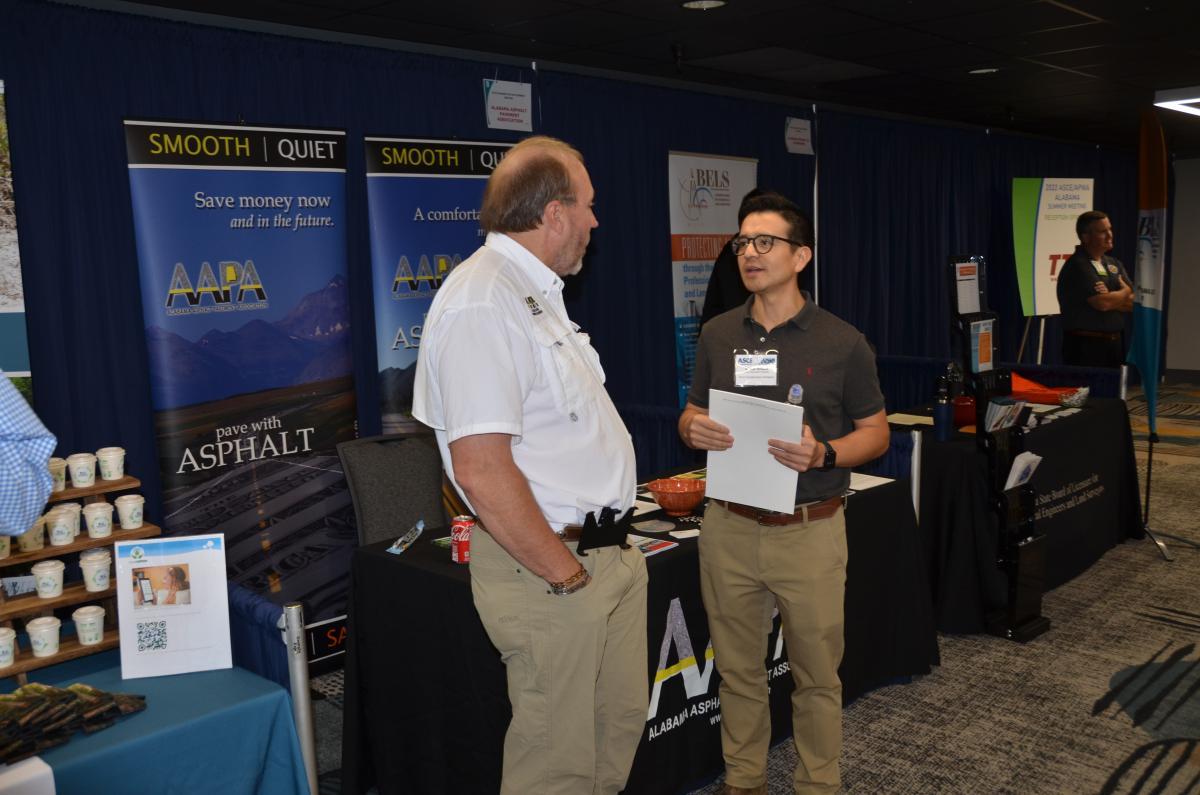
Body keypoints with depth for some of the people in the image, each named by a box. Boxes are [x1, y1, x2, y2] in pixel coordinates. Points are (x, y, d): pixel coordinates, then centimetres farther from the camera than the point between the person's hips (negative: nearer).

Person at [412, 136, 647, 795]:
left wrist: (607, 549, 16)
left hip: (609, 553, 10)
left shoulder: (535, 292, 14)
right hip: (548, 569, -10)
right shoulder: (482, 301, -20)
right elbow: (481, 469, -26)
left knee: (620, 725, 21)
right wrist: (565, 574, -18)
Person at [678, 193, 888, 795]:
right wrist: (693, 429, -10)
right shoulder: (717, 335, 5)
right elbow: (691, 415, 14)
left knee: (816, 675, 12)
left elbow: (875, 432, 1)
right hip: (729, 528, 3)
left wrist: (823, 453, -18)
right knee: (738, 671, 16)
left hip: (810, 531, -3)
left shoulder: (842, 342, -5)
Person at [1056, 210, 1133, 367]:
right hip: (1085, 345, -7)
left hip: (1115, 343, 8)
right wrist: (1125, 292, 0)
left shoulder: (1114, 264, 13)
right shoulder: (1077, 266, -12)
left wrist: (1112, 298, -12)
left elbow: (1135, 302, 6)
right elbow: (1102, 303, -20)